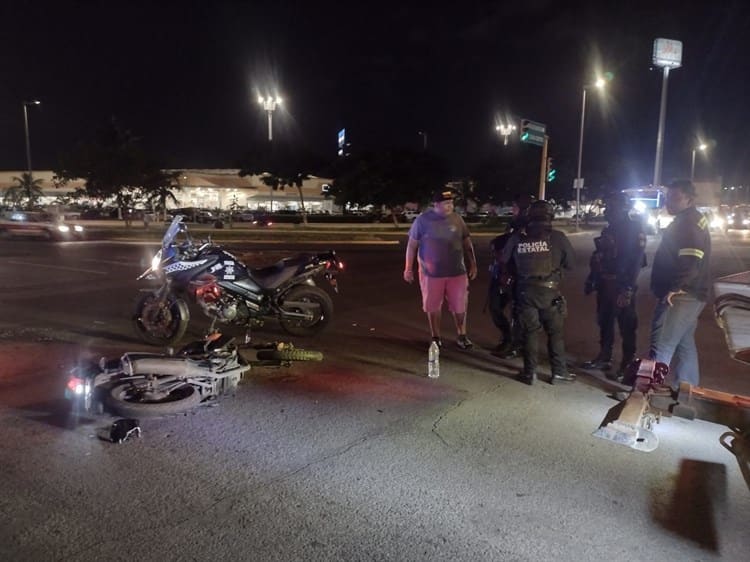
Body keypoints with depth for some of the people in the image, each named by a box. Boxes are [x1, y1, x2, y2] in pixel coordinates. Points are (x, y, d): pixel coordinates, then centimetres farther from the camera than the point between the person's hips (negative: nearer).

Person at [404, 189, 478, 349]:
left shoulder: (457, 219, 1)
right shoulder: (423, 220, -8)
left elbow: (467, 243, 11)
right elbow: (412, 245, -3)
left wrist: (472, 264, 10)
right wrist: (408, 269, -3)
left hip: (457, 272, 2)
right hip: (431, 273, -2)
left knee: (460, 305, 8)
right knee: (433, 306, 9)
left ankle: (462, 336, 24)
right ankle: (436, 337, 25)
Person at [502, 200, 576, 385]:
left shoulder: (517, 238, 0)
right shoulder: (558, 237, -5)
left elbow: (505, 261, 9)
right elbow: (571, 263, 2)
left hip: (526, 291, 2)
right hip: (549, 291, -1)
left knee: (530, 331, 10)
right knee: (555, 332, 11)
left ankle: (529, 372, 14)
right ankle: (559, 371, 16)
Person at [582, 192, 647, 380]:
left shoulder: (634, 229, -11)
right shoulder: (610, 229, 15)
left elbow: (636, 260, -19)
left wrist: (628, 289, -25)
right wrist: (591, 279, 15)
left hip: (621, 285, -8)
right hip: (605, 283, 8)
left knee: (626, 326, -1)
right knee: (604, 322, 14)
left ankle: (627, 365, 5)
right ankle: (604, 358, 26)